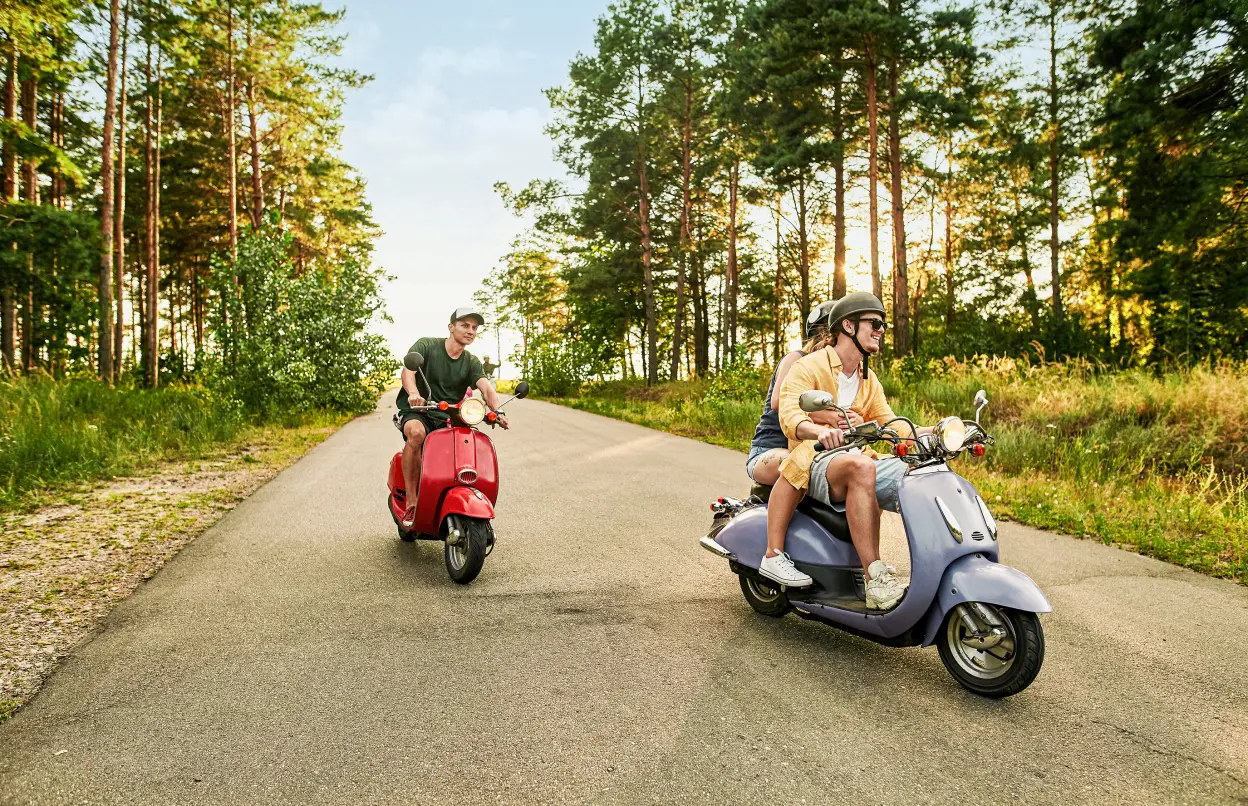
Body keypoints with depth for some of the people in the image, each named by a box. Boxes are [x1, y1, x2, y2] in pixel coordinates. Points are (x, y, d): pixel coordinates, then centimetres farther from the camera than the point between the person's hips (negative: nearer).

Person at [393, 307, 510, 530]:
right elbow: (408, 370, -18)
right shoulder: (426, 345, -1)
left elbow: (486, 387, -8)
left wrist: (497, 410, -30)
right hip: (415, 412, -4)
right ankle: (411, 502, -30)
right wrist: (413, 393, -41)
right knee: (416, 432, -37)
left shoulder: (471, 363, 10)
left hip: (448, 419, 4)